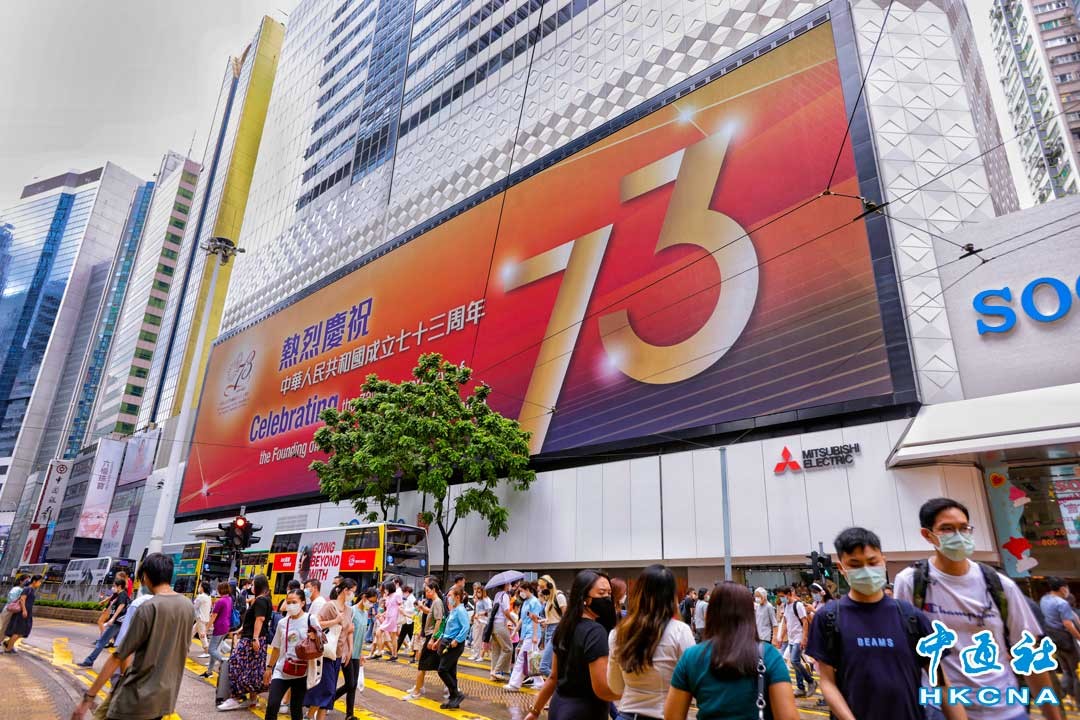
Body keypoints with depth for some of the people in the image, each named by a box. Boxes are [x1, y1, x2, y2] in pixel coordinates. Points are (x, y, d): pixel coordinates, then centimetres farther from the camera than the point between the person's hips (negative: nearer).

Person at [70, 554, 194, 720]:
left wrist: (89, 696, -6)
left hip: (138, 698, -6)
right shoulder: (188, 606, 1)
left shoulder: (148, 608, -17)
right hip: (166, 697, 6)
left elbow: (117, 657, -14)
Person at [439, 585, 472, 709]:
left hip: (455, 645, -9)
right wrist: (440, 639, 18)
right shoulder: (453, 610, 14)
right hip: (448, 643, 9)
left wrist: (457, 640, -26)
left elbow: (466, 627, -26)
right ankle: (453, 699, 19)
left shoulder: (460, 610, -15)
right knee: (450, 672, 11)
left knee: (442, 670, -9)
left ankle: (457, 694, 0)